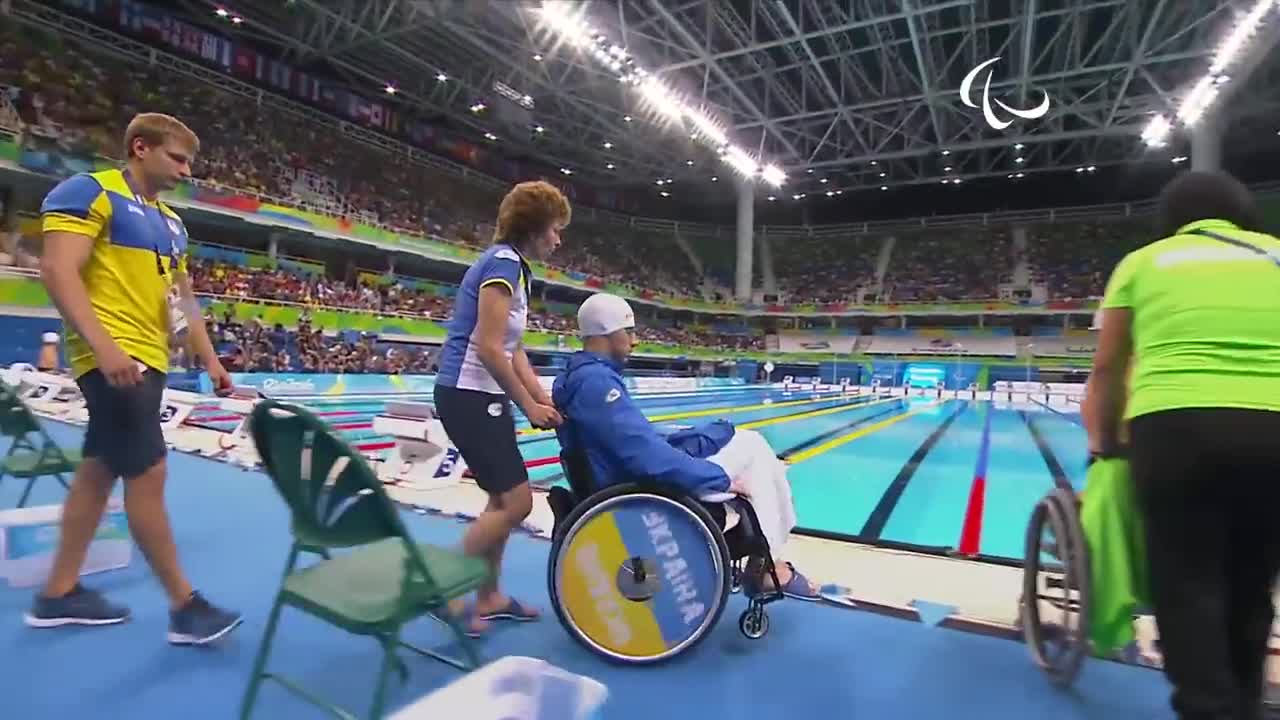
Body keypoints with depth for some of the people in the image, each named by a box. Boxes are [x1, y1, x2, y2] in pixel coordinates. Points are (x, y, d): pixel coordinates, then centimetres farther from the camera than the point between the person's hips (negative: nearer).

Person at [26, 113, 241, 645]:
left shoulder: (171, 223, 19)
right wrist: (104, 345, -26)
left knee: (99, 471, 13)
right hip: (113, 359, -9)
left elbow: (183, 299, 20)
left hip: (148, 360, 9)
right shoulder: (89, 192, -5)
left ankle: (59, 594, 26)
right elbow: (58, 271, -16)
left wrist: (210, 361, 13)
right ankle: (184, 607, -2)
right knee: (147, 473, -9)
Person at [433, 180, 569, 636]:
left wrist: (546, 401, 9)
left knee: (504, 499, 16)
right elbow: (489, 348, -22)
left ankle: (488, 598, 29)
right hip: (468, 396, -10)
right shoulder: (504, 262, -15)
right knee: (516, 501, -7)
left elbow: (514, 351, 14)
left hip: (483, 396, 10)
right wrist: (529, 406, -14)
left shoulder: (515, 267, 15)